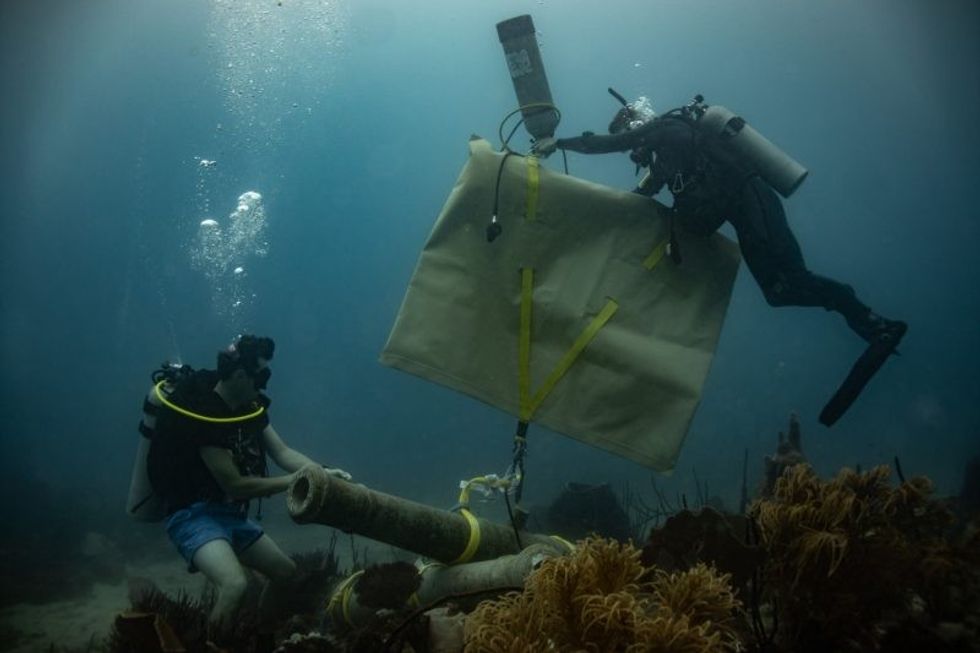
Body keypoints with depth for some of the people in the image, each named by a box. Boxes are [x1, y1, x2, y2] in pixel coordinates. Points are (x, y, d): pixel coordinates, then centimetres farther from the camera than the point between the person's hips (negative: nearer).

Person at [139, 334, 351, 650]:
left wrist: (322, 472, -16)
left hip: (232, 514, 9)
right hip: (195, 515, -9)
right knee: (234, 584, -32)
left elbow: (282, 452, 1)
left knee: (285, 570, 15)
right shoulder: (201, 412, -24)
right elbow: (234, 485, -23)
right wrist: (293, 481, -19)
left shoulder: (250, 406, 3)